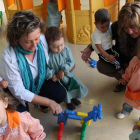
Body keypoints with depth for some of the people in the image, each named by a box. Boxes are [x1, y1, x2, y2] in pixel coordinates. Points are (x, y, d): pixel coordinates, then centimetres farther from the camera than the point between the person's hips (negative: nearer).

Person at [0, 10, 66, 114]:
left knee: (61, 94, -16)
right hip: (17, 93, -3)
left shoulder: (42, 40, -24)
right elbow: (19, 91, -28)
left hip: (40, 81, 4)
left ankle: (41, 103, 16)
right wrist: (49, 102, -30)